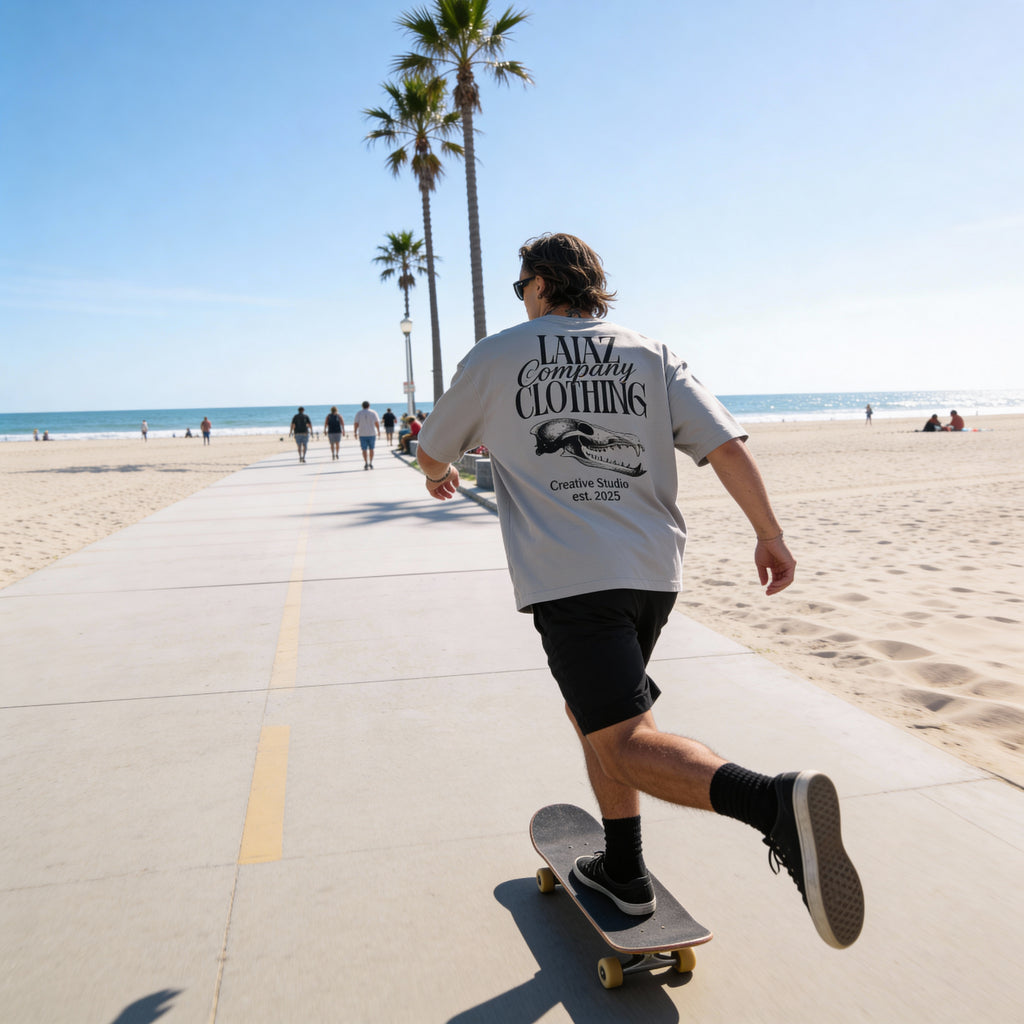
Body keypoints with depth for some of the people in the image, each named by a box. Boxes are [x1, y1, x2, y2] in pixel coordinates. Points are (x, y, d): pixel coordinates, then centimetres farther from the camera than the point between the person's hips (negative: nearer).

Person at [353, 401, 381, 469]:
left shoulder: (359, 413, 0)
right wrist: (378, 431, 9)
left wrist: (355, 432, 4)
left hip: (362, 434, 0)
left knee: (364, 449, 4)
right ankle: (371, 463, 7)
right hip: (372, 433, 0)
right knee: (371, 449, 11)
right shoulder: (373, 413, 0)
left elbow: (356, 424, -5)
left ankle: (366, 463, -4)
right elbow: (377, 423, -3)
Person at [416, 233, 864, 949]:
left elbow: (433, 453, 19)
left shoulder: (494, 359, 7)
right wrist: (770, 535, 10)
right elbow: (728, 444, 1)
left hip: (569, 577, -5)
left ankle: (776, 802, -32)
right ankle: (623, 872, 29)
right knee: (595, 710, 23)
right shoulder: (652, 357, 12)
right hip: (655, 572, 6)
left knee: (627, 743, -8)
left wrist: (441, 475, 43)